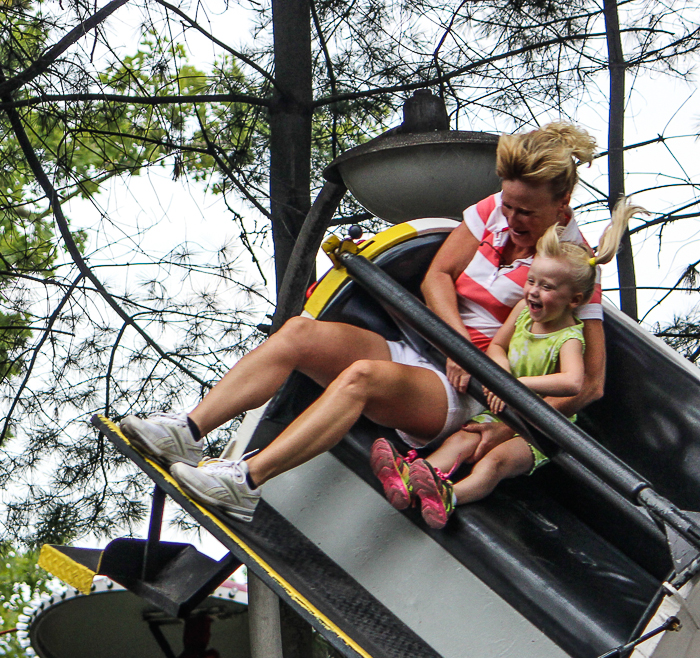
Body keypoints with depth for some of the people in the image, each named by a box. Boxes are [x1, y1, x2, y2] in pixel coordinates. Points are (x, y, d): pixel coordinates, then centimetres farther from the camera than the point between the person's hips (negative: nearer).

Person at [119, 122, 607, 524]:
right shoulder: (495, 210, 9)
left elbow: (590, 382, -12)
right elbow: (437, 276, 6)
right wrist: (458, 340, -12)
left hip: (464, 396, -6)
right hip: (418, 352, 6)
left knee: (363, 376, -37)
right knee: (300, 333, -19)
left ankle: (246, 482, -49)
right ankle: (189, 431, -29)